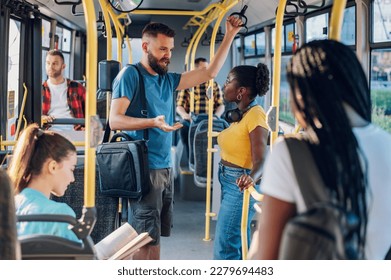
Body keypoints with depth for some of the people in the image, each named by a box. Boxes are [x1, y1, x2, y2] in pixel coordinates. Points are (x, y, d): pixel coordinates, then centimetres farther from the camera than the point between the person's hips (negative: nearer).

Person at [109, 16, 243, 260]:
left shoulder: (168, 80, 13)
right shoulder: (130, 75, -8)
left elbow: (210, 72, 16)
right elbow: (115, 120, -16)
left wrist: (230, 36, 11)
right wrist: (153, 122, -31)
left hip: (165, 167, 8)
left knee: (155, 235, 13)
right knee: (146, 237, -5)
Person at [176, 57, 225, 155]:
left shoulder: (214, 85, 13)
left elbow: (221, 105, 9)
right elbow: (179, 106, 3)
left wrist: (216, 116, -10)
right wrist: (184, 115, -17)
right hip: (191, 120, -1)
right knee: (184, 125, -24)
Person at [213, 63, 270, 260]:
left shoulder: (255, 115, -21)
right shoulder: (241, 114, 7)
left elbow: (259, 160, -30)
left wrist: (251, 178, -49)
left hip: (240, 187, -10)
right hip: (229, 183, 10)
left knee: (224, 249, -6)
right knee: (239, 245, 18)